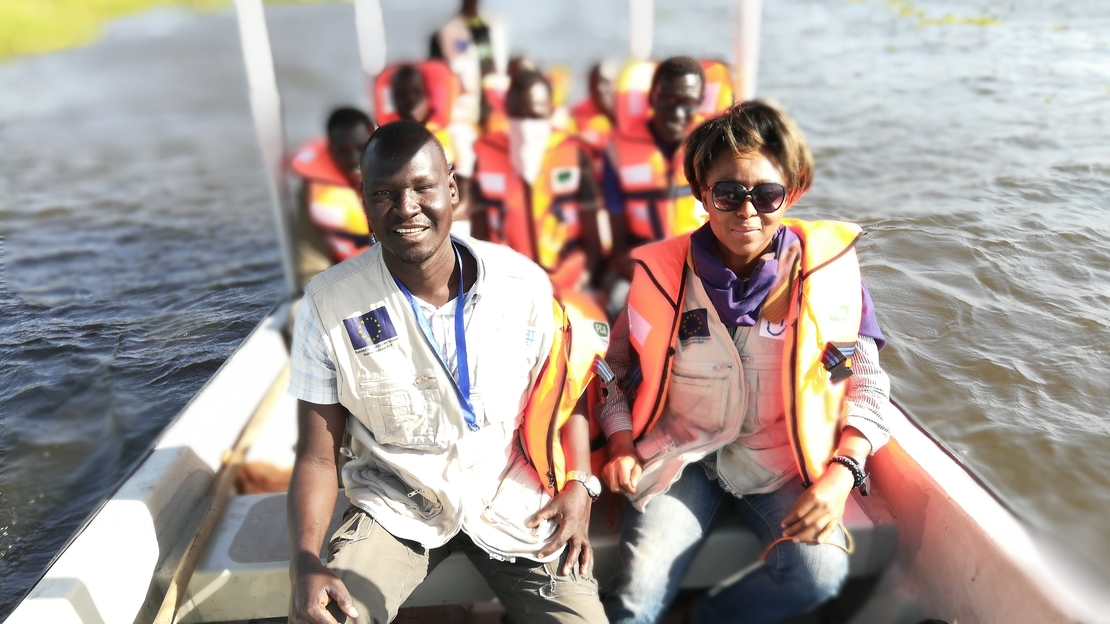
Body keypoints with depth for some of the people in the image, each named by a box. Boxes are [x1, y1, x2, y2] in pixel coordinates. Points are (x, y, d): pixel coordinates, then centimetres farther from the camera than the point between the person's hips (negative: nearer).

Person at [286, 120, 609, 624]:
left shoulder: (525, 284, -10)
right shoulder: (329, 305, -12)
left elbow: (563, 393, 5)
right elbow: (317, 456, -6)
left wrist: (578, 485, -9)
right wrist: (305, 564, -20)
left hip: (514, 502, 1)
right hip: (396, 508, 0)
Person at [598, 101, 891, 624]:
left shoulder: (826, 267, -7)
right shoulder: (664, 270, -5)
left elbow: (864, 383, 0)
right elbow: (616, 370, 6)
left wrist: (840, 474, -13)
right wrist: (622, 445, -9)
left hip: (781, 460, 1)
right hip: (682, 454, 0)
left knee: (821, 569, -25)